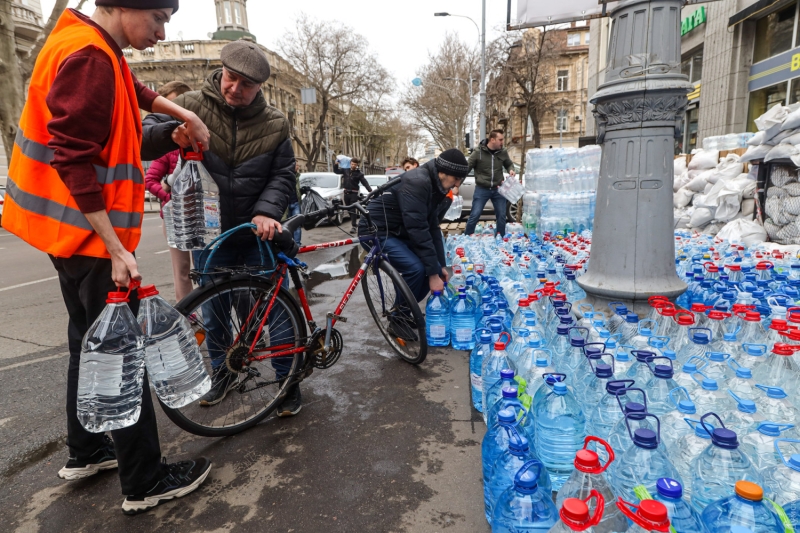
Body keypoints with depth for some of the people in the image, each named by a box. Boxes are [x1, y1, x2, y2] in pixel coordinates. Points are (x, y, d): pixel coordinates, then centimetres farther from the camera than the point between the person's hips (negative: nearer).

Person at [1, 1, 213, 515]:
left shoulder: (92, 47, 12)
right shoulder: (90, 56, -19)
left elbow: (135, 93, 32)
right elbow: (74, 160, -25)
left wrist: (184, 114, 23)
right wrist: (116, 249, -25)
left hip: (70, 228, 11)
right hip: (90, 232, -11)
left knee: (91, 342, 19)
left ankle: (86, 452, 34)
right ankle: (145, 482, 10)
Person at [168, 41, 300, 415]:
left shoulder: (275, 124, -4)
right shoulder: (192, 106, -7)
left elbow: (283, 175, -2)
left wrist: (266, 211, -21)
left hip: (259, 233, -1)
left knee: (276, 305, 2)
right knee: (214, 310, 14)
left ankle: (288, 380, 20)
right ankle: (222, 372, 38)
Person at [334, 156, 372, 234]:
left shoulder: (359, 174, -7)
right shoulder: (346, 170, 5)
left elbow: (365, 183, -12)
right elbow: (336, 171, 13)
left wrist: (370, 190, -25)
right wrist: (336, 164, -4)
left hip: (354, 193, -5)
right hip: (346, 193, 5)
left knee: (353, 210, -8)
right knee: (348, 209, 12)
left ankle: (354, 226, -7)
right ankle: (354, 222, 27)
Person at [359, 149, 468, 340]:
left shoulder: (435, 187, 5)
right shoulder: (416, 183, -26)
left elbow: (432, 227, 8)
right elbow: (418, 229, -30)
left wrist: (440, 266, 5)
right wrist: (433, 273, -27)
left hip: (398, 231, 10)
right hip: (376, 231, -9)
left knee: (431, 268, 0)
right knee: (416, 268, -26)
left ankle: (403, 311, 17)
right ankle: (397, 318, -4)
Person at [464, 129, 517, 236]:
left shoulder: (503, 152, 1)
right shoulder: (478, 152, -10)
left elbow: (509, 164, 18)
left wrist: (511, 170, -6)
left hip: (498, 189, 4)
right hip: (481, 189, -4)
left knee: (502, 216, 10)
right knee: (474, 215, -3)